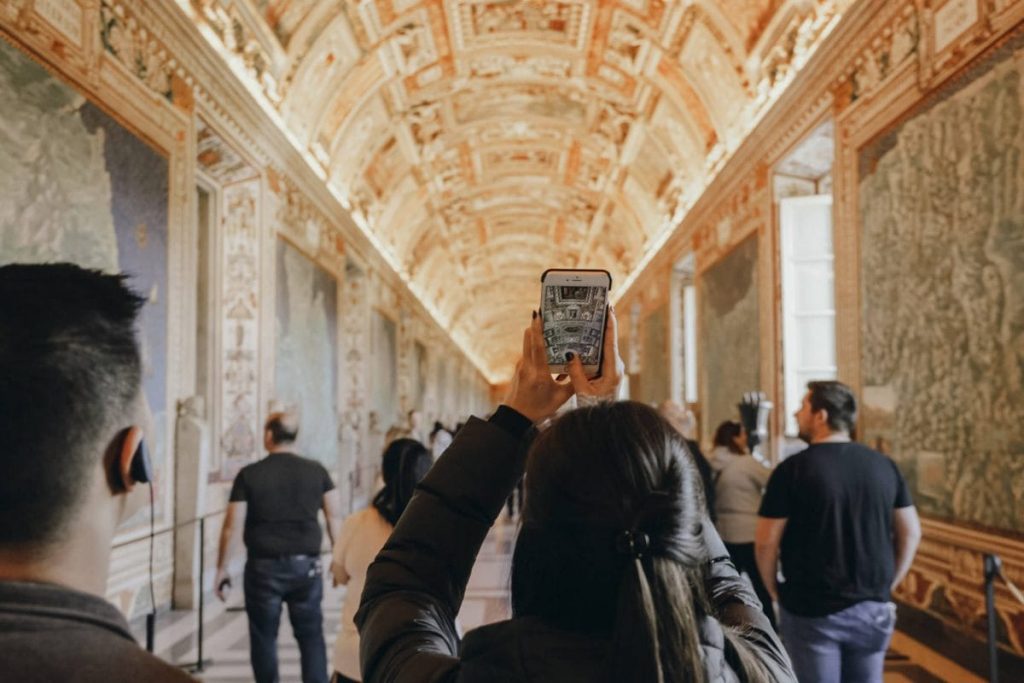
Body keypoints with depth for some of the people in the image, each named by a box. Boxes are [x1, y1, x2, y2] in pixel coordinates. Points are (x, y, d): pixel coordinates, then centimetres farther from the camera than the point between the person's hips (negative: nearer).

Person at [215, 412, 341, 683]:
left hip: (264, 567, -1)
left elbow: (231, 526, -4)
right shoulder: (316, 471, 1)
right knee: (311, 636, 10)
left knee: (264, 638, 12)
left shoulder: (249, 475, -5)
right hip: (306, 565, 2)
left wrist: (221, 568, 6)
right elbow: (334, 518, 1)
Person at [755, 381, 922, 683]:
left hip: (811, 610, -4)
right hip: (872, 608, 4)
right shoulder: (883, 465, 2)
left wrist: (774, 590, 2)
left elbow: (765, 542, -13)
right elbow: (911, 533, 8)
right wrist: (886, 585, 15)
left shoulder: (793, 469, -13)